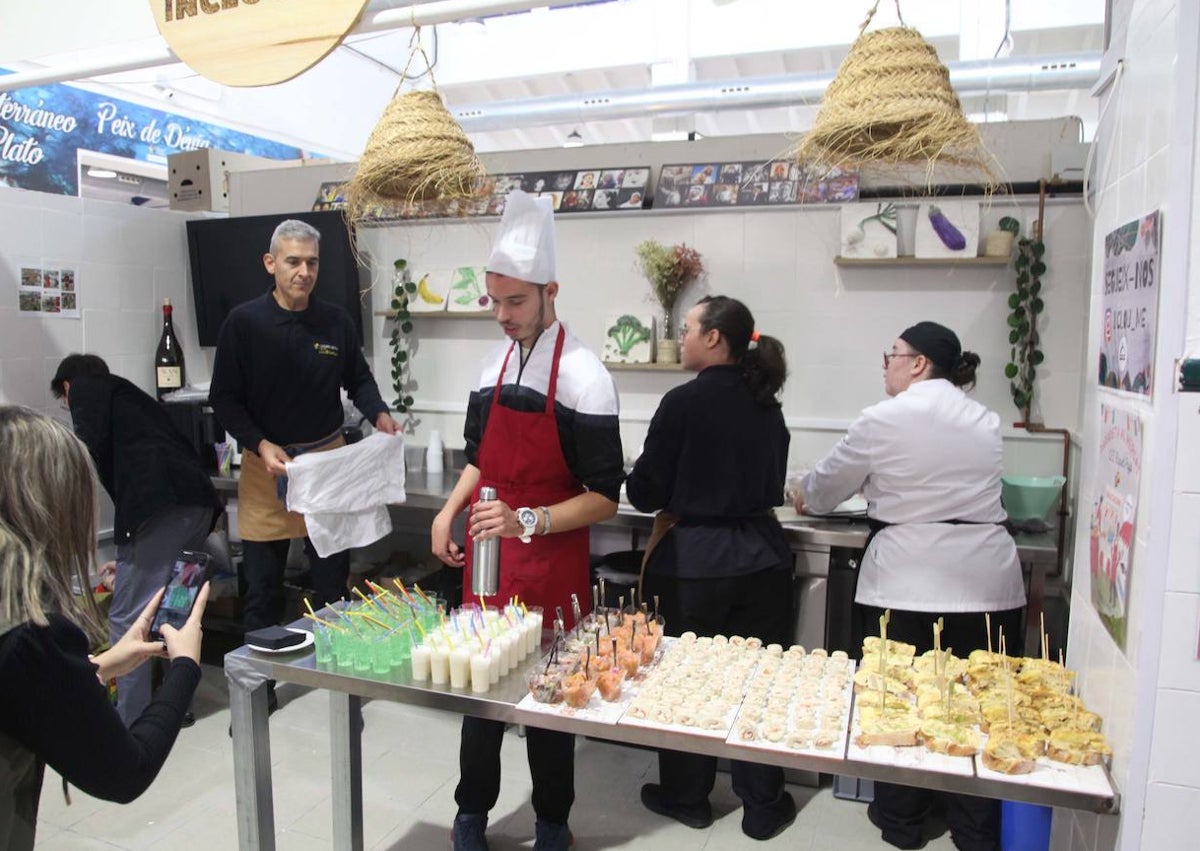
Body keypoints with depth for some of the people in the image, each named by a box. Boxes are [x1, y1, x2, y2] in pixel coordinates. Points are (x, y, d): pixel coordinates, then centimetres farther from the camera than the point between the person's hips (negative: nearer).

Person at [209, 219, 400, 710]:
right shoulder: (244, 323, -6)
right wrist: (261, 445, -19)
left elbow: (358, 380, 12)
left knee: (333, 577, 12)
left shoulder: (336, 321, 1)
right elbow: (224, 398, -5)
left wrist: (378, 413, -7)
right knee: (262, 586, 8)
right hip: (266, 464, -2)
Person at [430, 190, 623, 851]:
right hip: (485, 557, 6)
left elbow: (604, 498, -15)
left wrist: (527, 521, -26)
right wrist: (451, 511, 3)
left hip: (549, 568, -5)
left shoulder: (581, 376, -16)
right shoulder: (494, 363, 5)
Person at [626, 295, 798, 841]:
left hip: (695, 561, -4)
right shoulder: (767, 405, 4)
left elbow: (646, 494, -10)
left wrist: (639, 478, 11)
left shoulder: (684, 402, -13)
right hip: (761, 558, 5)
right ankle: (763, 806, 26)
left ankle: (687, 797, 29)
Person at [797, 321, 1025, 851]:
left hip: (909, 584, -4)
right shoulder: (985, 421, 12)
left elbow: (829, 484, 7)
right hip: (989, 584, 5)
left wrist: (804, 496, 29)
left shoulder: (884, 419, -4)